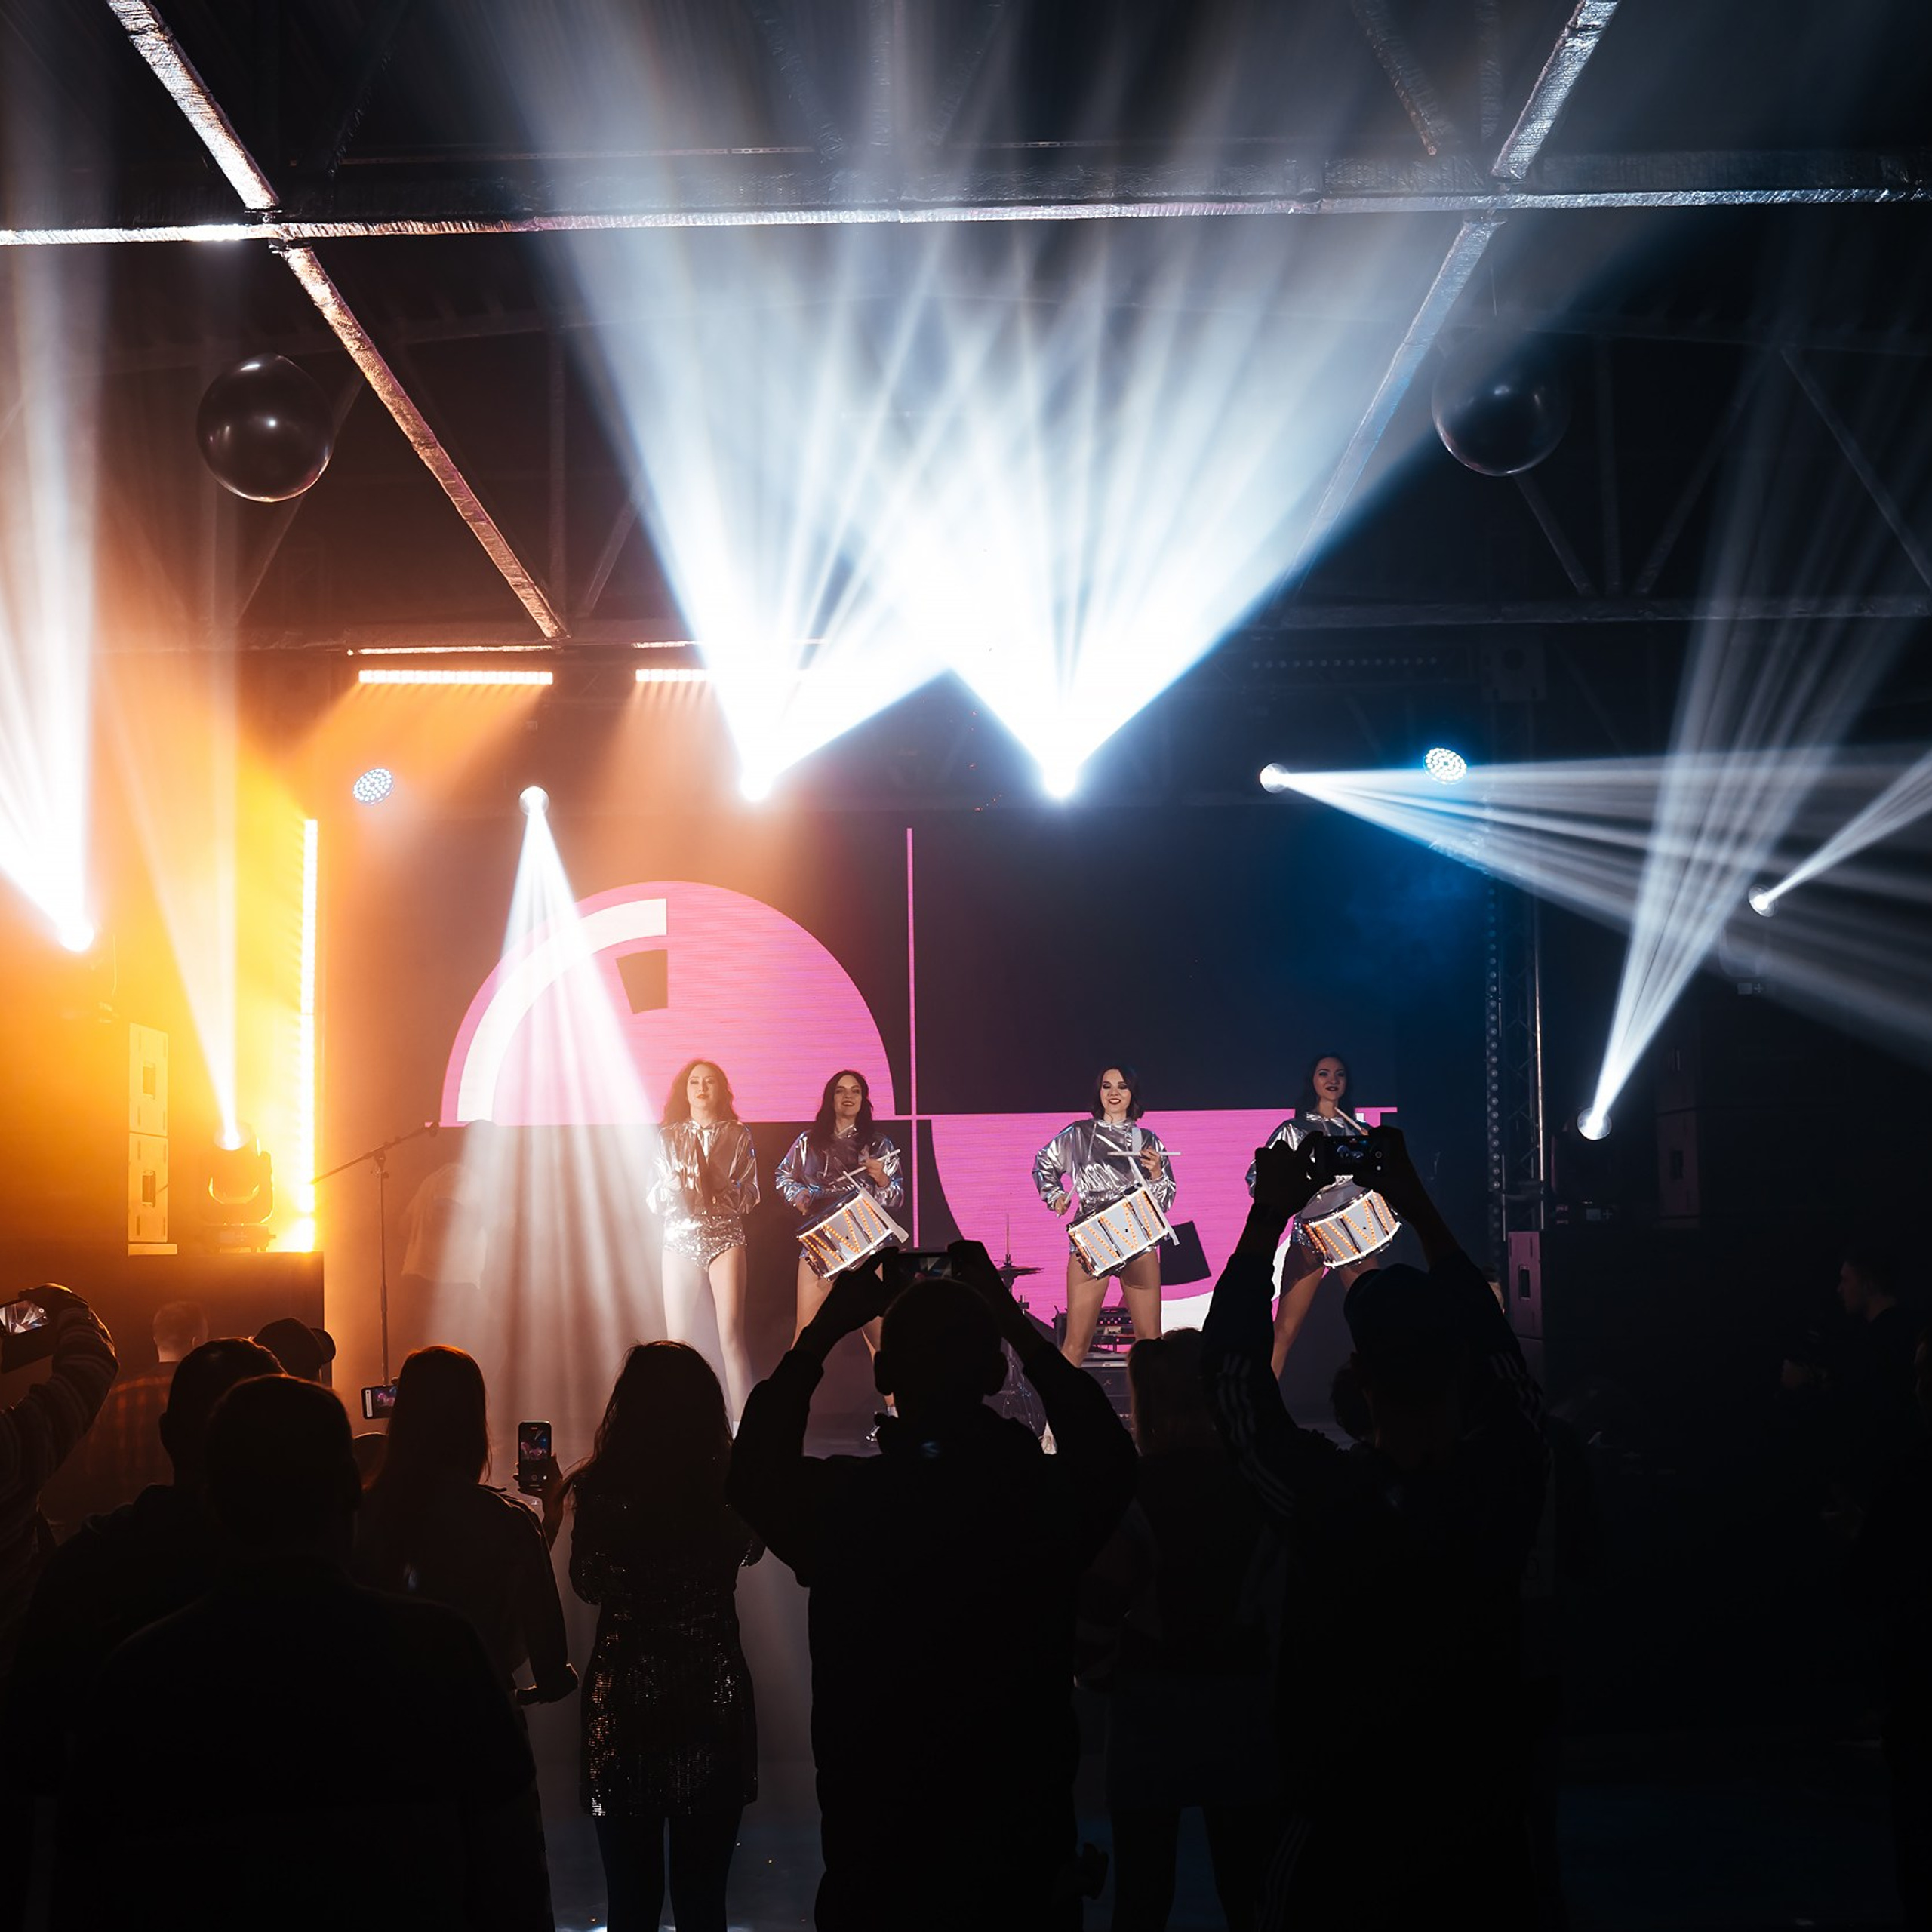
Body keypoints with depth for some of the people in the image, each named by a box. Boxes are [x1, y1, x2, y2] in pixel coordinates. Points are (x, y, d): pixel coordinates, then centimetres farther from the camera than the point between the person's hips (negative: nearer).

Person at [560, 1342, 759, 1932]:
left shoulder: (601, 1493, -10)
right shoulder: (731, 1490, -7)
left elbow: (589, 1586, 6)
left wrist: (553, 1511, 15)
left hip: (624, 1711, -1)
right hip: (713, 1710, 1)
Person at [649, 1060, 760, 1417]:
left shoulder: (738, 1135, 8)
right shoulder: (668, 1136, 11)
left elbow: (750, 1194, 4)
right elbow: (655, 1197, 8)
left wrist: (719, 1184, -14)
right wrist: (678, 1184, -12)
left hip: (725, 1236, -2)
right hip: (679, 1237, 2)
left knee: (730, 1334, -14)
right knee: (678, 1341, -4)